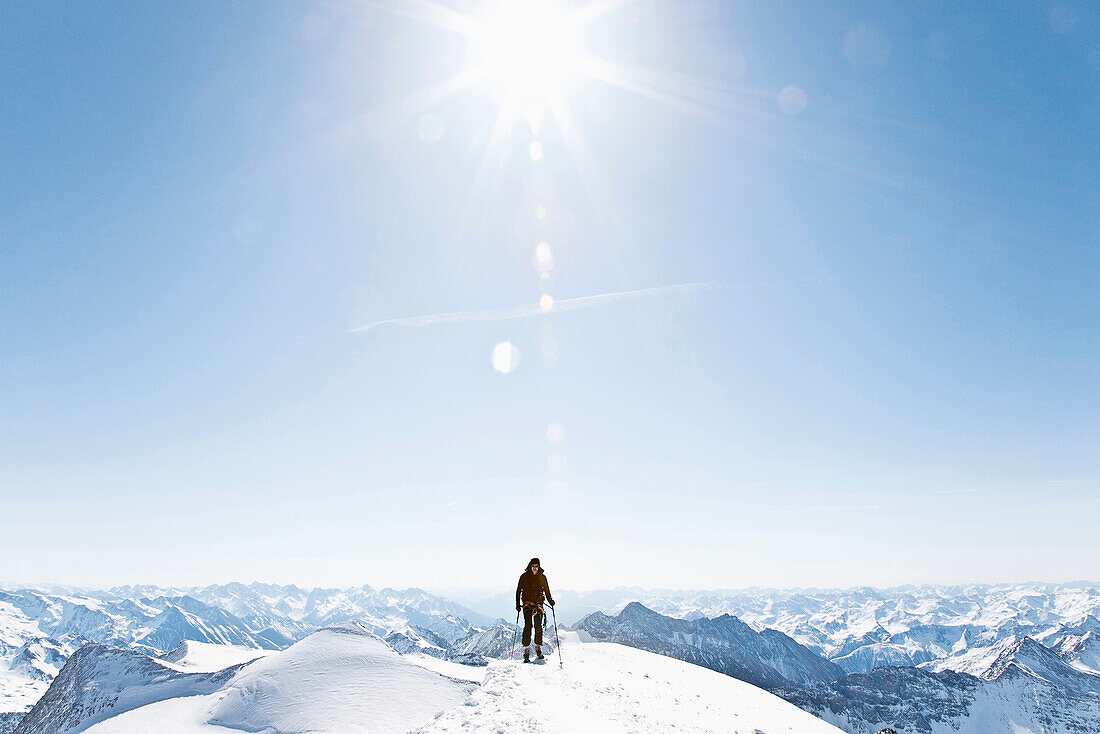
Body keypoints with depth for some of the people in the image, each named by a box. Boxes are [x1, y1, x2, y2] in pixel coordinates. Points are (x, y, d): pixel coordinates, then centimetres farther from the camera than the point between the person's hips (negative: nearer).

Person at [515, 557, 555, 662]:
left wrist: (550, 600, -1)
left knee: (538, 626, -2)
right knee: (528, 626, -11)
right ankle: (526, 652, -10)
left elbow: (546, 590, 14)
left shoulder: (542, 577, 8)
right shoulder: (524, 576, 3)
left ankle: (538, 650, 12)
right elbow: (518, 590, 7)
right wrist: (518, 604, -2)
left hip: (538, 603, 2)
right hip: (527, 603, -2)